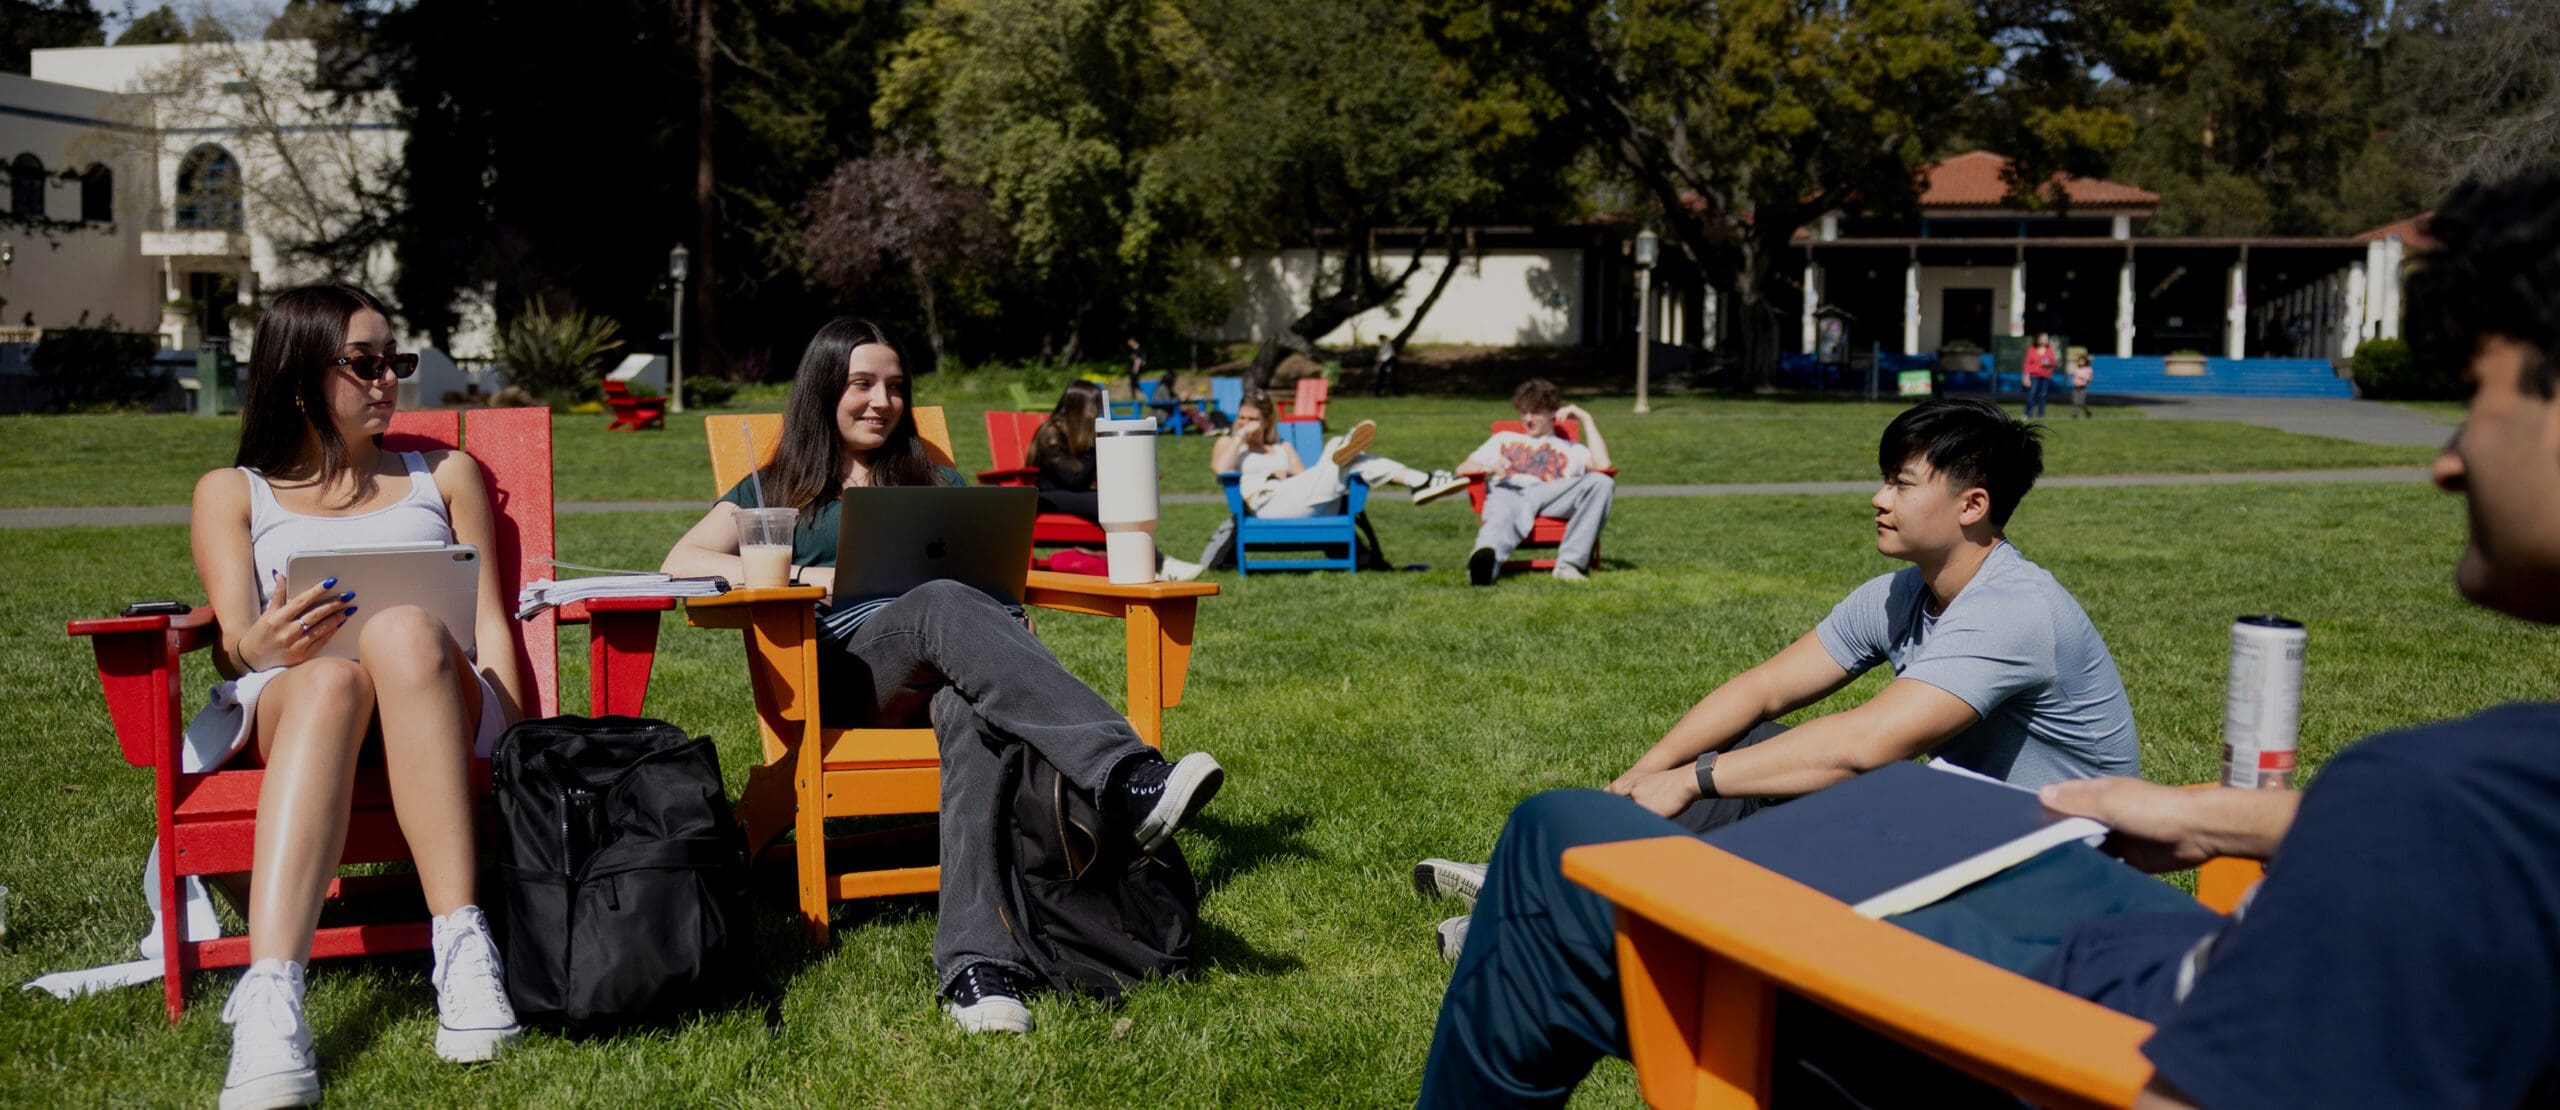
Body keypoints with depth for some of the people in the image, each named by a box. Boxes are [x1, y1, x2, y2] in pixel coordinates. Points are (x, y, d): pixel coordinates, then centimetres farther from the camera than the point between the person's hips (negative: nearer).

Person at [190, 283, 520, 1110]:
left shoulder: (445, 474, 26)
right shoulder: (233, 492, 21)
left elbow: (489, 620, 15)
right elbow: (233, 641, 5)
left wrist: (509, 743, -5)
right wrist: (264, 646, -22)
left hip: (439, 701, 1)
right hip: (284, 708, 0)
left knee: (405, 632, -37)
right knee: (331, 677, -39)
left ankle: (462, 946, -47)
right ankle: (270, 1000, -56)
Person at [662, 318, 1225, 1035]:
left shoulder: (936, 483, 34)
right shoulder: (778, 490, 26)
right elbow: (681, 561, 11)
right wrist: (803, 574, -3)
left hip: (947, 670, 2)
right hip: (846, 676, -2)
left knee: (973, 713, -40)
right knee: (944, 605, -39)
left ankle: (973, 961, -56)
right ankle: (1128, 776, -59)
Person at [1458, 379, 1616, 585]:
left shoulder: (1570, 450, 34)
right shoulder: (1505, 439, 39)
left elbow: (1602, 465, 11)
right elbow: (1462, 469, 27)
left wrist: (1586, 419, 17)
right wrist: (1489, 468, 4)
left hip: (1550, 499, 1)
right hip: (1506, 492, -1)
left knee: (1602, 482, -29)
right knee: (1503, 517, -41)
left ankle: (1569, 564, -39)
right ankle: (1484, 558, -77)